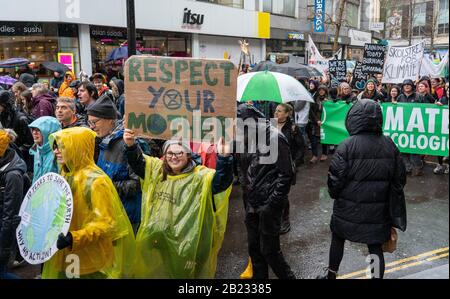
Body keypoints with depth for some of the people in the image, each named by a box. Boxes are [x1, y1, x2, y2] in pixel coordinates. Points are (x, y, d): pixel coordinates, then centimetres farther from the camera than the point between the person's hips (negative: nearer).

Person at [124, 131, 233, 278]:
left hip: (184, 242, -4)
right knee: (151, 271, 21)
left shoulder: (200, 176, -11)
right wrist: (131, 145, -5)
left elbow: (222, 181, -25)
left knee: (182, 272, 13)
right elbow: (137, 162, 15)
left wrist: (224, 158, -43)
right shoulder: (157, 169, 5)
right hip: (153, 239, 5)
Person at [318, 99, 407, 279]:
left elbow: (336, 178, -16)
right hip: (379, 210, 2)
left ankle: (331, 274, 32)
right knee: (375, 247, 13)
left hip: (349, 209, -2)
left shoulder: (347, 146, -17)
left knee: (338, 238, 18)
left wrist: (334, 194, 6)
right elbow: (400, 178, 3)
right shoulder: (389, 145, -4)